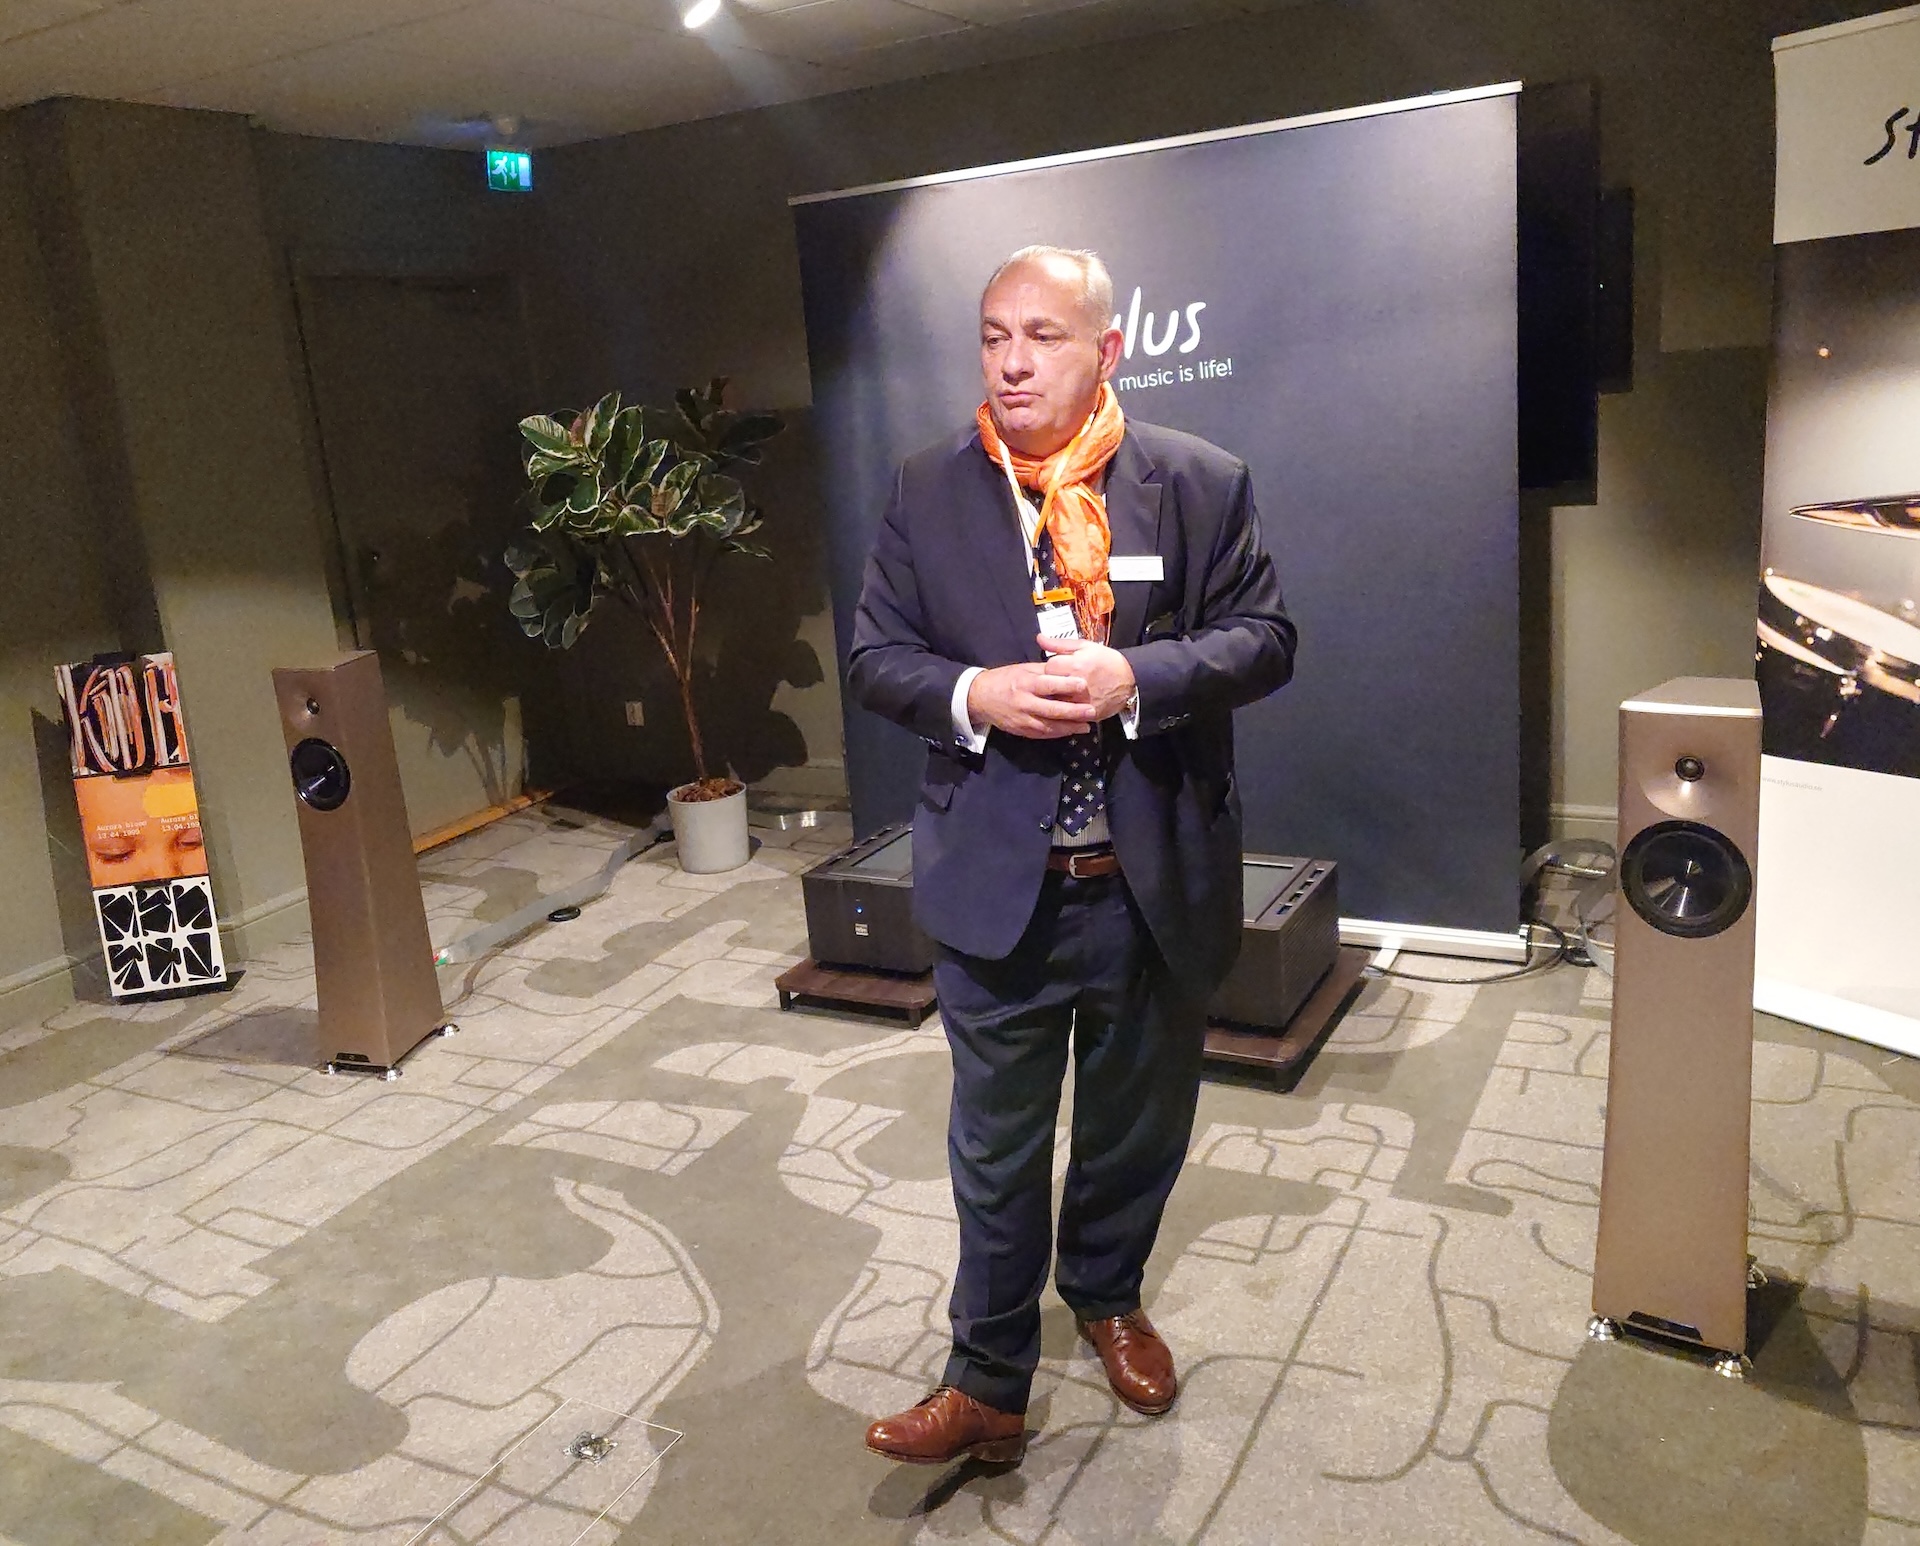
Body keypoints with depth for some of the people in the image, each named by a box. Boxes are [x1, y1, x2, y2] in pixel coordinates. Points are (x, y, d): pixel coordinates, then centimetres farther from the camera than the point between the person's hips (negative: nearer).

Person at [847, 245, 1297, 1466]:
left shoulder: (1201, 482, -4)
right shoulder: (928, 492, 0)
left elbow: (1264, 637, -4)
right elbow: (876, 655, 2)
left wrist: (1136, 678, -22)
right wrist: (973, 695, -19)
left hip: (1159, 883, 1)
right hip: (997, 888, 0)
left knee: (1139, 1127, 21)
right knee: (997, 1150, 11)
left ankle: (1107, 1295, 50)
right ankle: (989, 1387, 30)